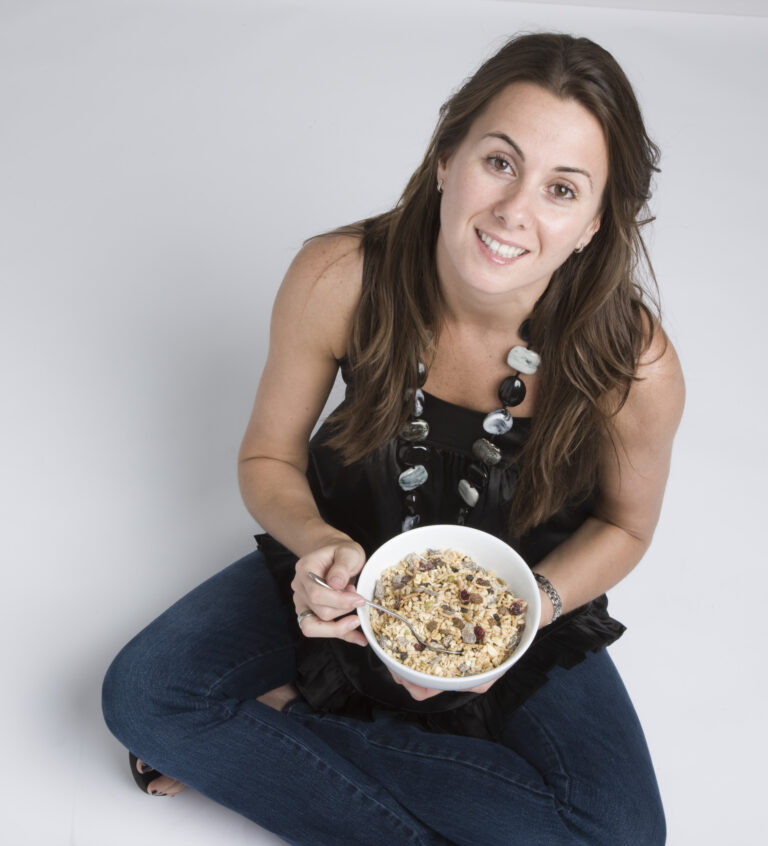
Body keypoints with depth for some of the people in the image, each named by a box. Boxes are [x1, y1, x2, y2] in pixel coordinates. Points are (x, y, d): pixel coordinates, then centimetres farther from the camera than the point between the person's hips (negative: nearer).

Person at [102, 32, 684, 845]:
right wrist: (316, 541, -30)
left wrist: (528, 608, -23)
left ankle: (294, 718, -11)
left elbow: (623, 524, -6)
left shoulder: (633, 363, -27)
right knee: (142, 693, -16)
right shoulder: (338, 279, -25)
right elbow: (268, 456, -9)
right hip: (346, 561, 0)